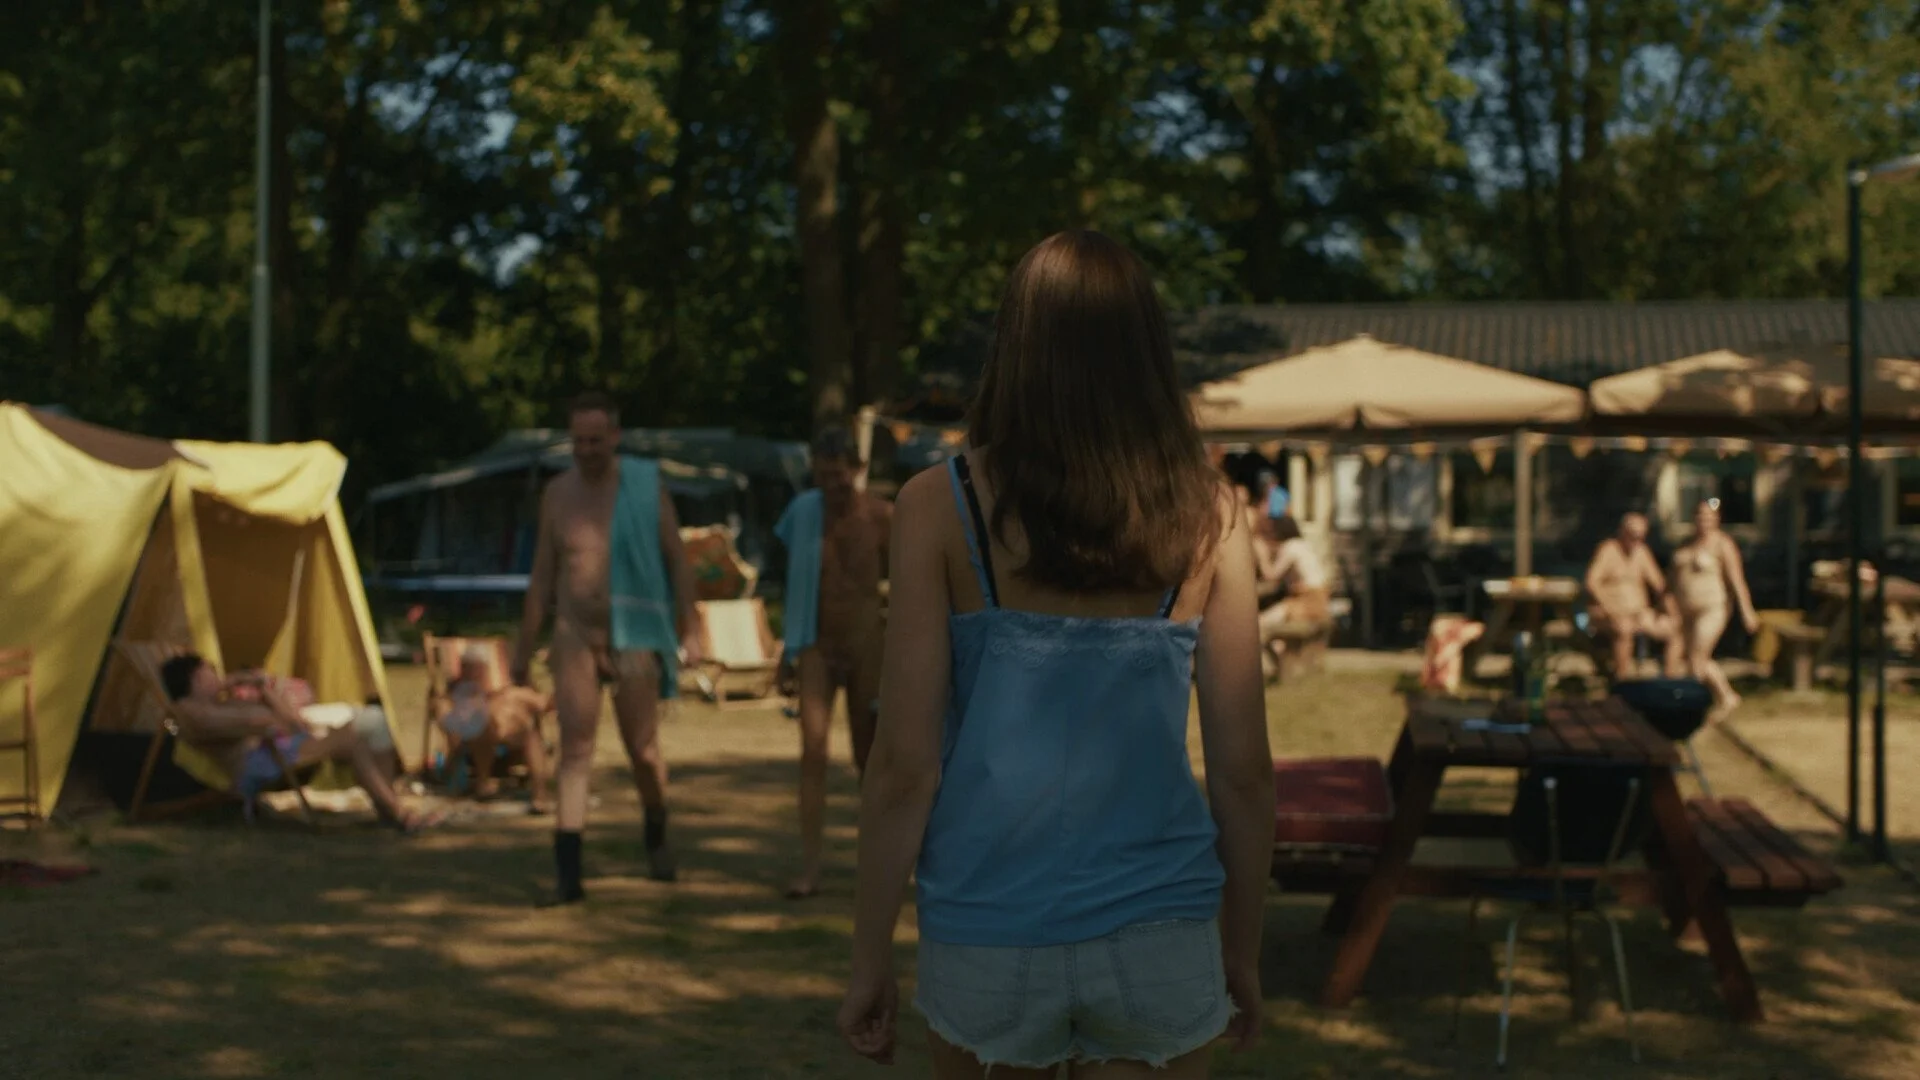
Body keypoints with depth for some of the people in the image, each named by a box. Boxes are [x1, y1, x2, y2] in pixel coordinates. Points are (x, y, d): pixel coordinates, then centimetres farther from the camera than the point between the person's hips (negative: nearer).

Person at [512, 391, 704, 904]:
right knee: (575, 748, -6)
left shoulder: (645, 485, -3)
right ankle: (567, 871, -9)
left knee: (642, 748, 4)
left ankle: (657, 840, 32)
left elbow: (677, 559, 1)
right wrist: (525, 645, 9)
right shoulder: (557, 492, 5)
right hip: (575, 634, 2)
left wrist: (689, 626, -5)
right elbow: (542, 574, 10)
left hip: (634, 632, -2)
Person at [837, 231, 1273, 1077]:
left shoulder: (941, 506, -6)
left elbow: (905, 763, -8)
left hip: (989, 935, 0)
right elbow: (1243, 769, 0)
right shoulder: (1206, 516, -2)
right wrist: (1243, 951, 12)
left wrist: (869, 959, 2)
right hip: (1160, 935, 1)